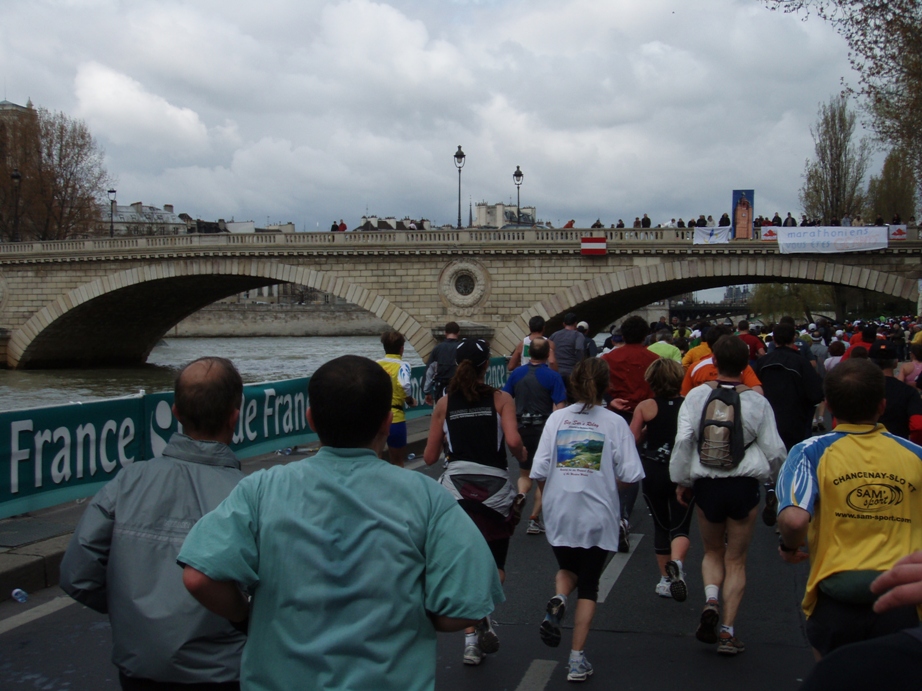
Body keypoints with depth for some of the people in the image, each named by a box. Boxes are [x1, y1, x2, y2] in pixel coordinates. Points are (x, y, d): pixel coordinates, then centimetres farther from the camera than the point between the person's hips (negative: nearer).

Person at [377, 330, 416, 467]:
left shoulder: (375, 365, 5)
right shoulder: (402, 365, -8)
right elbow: (405, 385, -25)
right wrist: (410, 401, -6)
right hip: (395, 417, -3)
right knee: (397, 462, 14)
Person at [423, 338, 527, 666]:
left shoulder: (445, 403, 6)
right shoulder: (501, 399, 0)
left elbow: (429, 457, 6)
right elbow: (513, 441, -15)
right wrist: (523, 456, 6)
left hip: (455, 485, 2)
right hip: (494, 486, -2)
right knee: (494, 568, 12)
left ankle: (471, 639, 8)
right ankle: (483, 616, -16)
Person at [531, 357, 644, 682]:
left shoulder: (557, 418, -2)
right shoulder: (614, 423, -6)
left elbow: (539, 472, -5)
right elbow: (630, 475, -10)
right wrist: (608, 482, 10)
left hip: (559, 514, 2)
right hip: (598, 517, -1)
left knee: (567, 568, 26)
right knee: (588, 586, 11)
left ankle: (558, 601, -6)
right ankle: (577, 660, 7)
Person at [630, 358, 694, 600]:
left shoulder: (646, 407, -6)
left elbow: (632, 440, -7)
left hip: (654, 473, 0)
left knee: (661, 526, 15)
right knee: (680, 526, 2)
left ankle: (665, 579, 22)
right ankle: (676, 563, -29)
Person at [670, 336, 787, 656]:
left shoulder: (697, 395, -7)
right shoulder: (757, 401, -6)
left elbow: (683, 440, -13)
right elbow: (774, 451, -1)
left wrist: (682, 480, -1)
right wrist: (766, 474, 21)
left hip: (707, 484, 0)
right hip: (744, 485, 0)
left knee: (713, 552, 21)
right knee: (736, 559, 12)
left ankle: (710, 600, -6)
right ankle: (728, 631, 9)